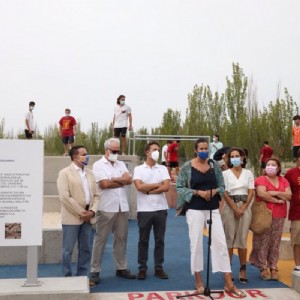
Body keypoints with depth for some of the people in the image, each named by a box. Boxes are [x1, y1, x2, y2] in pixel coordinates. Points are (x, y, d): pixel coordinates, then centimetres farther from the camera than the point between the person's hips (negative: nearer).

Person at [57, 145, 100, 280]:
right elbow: (65, 197, -15)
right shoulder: (65, 173, -7)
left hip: (87, 217, 6)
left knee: (85, 249, 11)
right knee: (68, 250, 2)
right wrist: (81, 213, -15)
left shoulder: (90, 173, 12)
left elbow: (96, 195, 11)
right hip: (72, 217, -6)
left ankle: (83, 276, 22)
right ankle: (67, 277, 14)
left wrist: (92, 211, -5)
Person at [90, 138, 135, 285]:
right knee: (100, 239, 1)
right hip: (106, 208, -5)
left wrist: (113, 179, -10)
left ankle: (121, 268, 22)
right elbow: (104, 184, -15)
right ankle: (95, 271, 8)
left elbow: (129, 179, -2)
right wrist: (122, 181, -4)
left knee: (121, 238, 11)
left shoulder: (121, 164, 14)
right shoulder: (98, 165, -2)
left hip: (122, 208, 5)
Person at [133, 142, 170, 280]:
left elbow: (166, 187, -7)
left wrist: (148, 190, -10)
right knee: (143, 240, 6)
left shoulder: (163, 169, 7)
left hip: (161, 209, 2)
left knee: (159, 240, 8)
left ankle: (159, 268, 17)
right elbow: (139, 187, -13)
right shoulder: (138, 169, 2)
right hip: (144, 210, -2)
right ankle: (142, 268, 16)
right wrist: (157, 185, -6)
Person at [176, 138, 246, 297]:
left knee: (221, 243, 1)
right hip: (195, 210, -3)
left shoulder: (214, 165, 5)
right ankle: (199, 281, 17)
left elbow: (222, 186, 10)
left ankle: (229, 283, 9)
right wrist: (198, 192, -16)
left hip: (213, 209, 3)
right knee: (196, 244, 3)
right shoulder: (187, 167, -4)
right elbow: (179, 188, -5)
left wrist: (214, 191, -12)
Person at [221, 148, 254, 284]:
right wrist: (235, 209, -12)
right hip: (230, 207, -1)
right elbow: (225, 193, -5)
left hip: (245, 207, 1)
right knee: (229, 238, 1)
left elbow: (251, 192, 2)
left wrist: (243, 208, -8)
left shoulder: (248, 173, 6)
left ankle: (243, 270, 7)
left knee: (242, 239, 2)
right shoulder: (225, 173, 1)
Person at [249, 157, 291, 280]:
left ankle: (273, 268, 13)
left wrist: (275, 193, -10)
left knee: (275, 243, 6)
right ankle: (263, 268, 3)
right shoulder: (261, 179, -1)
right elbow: (262, 194, -17)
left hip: (279, 216, 5)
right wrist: (277, 200, -8)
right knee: (263, 242, -4)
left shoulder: (283, 181, 15)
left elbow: (289, 196, 4)